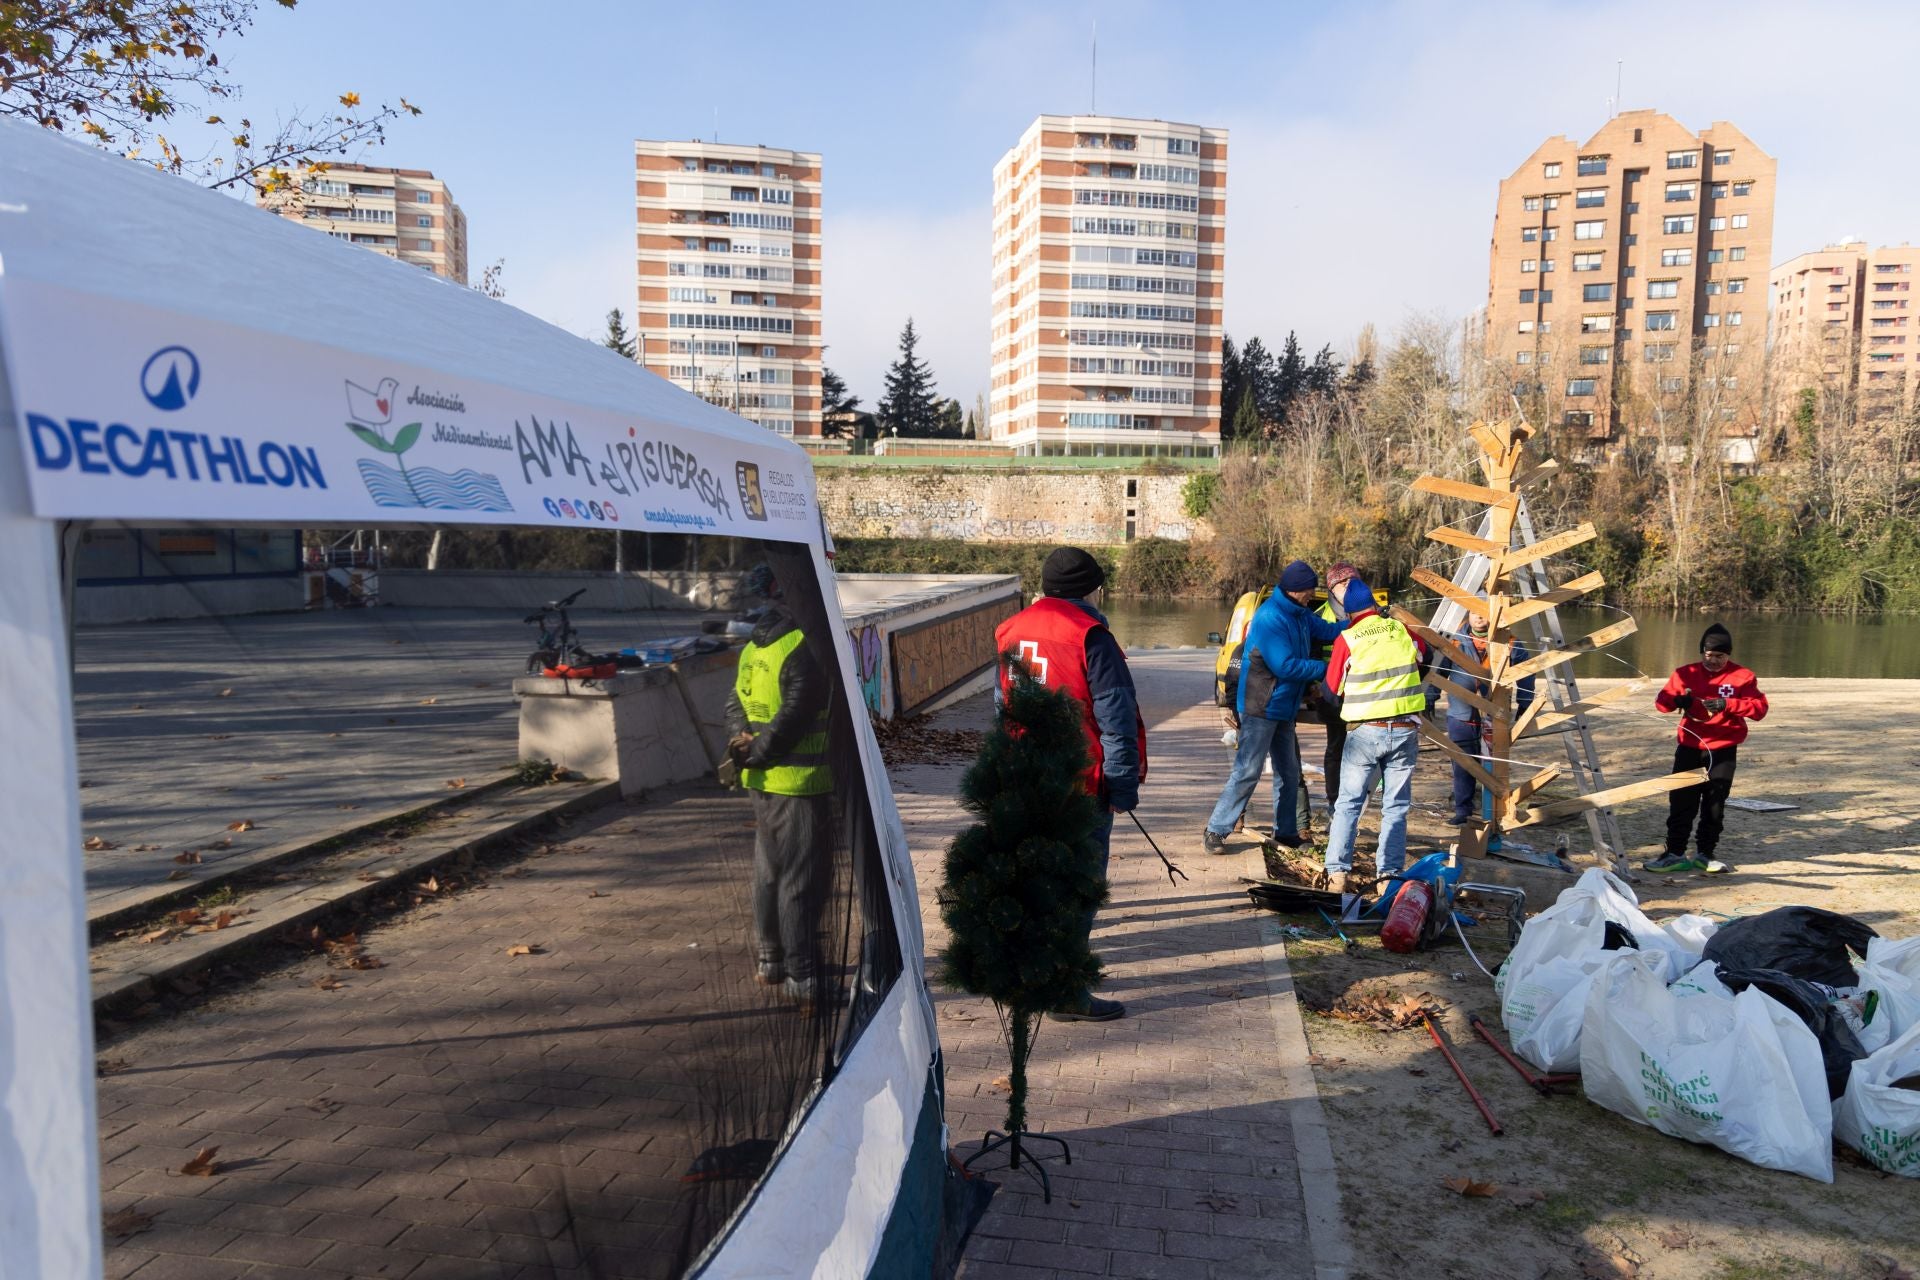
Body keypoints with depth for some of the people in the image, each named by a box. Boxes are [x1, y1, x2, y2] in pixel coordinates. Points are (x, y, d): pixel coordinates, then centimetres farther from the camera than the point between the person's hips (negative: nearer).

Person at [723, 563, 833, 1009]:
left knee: (768, 869, 20)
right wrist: (753, 754, -11)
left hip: (763, 780, 9)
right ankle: (801, 979, 2)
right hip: (800, 780, -9)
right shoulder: (806, 648, -19)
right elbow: (793, 717, -21)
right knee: (802, 880, -2)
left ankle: (768, 960, 32)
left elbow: (737, 701, 12)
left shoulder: (756, 644, 10)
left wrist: (742, 741, -3)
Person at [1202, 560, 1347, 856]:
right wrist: (1324, 668, -18)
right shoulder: (1270, 618, -22)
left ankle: (1286, 832, 26)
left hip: (1284, 708, 10)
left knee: (1289, 773, 15)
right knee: (1247, 772, -9)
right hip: (1261, 708, -10)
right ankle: (1215, 831, -1)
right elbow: (1285, 666, -25)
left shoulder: (1300, 613, 8)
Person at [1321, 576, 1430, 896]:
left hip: (1364, 731, -2)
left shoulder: (1346, 640, -7)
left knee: (1348, 803, 5)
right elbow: (1424, 658, 22)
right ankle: (1389, 872, 9)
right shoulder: (1402, 630, 1)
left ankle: (1337, 872, -1)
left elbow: (1332, 689, 3)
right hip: (1405, 731, 2)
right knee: (1396, 806, 10)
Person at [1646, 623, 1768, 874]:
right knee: (1681, 801, 0)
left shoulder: (1742, 677, -1)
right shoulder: (1685, 673, 4)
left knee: (1714, 805, 6)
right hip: (1689, 748, 1)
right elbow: (1662, 700, 3)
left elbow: (1760, 708, -10)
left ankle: (1704, 854, 18)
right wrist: (1677, 700, -20)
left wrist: (1727, 704, -24)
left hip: (1723, 751, -1)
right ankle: (1675, 853, 6)